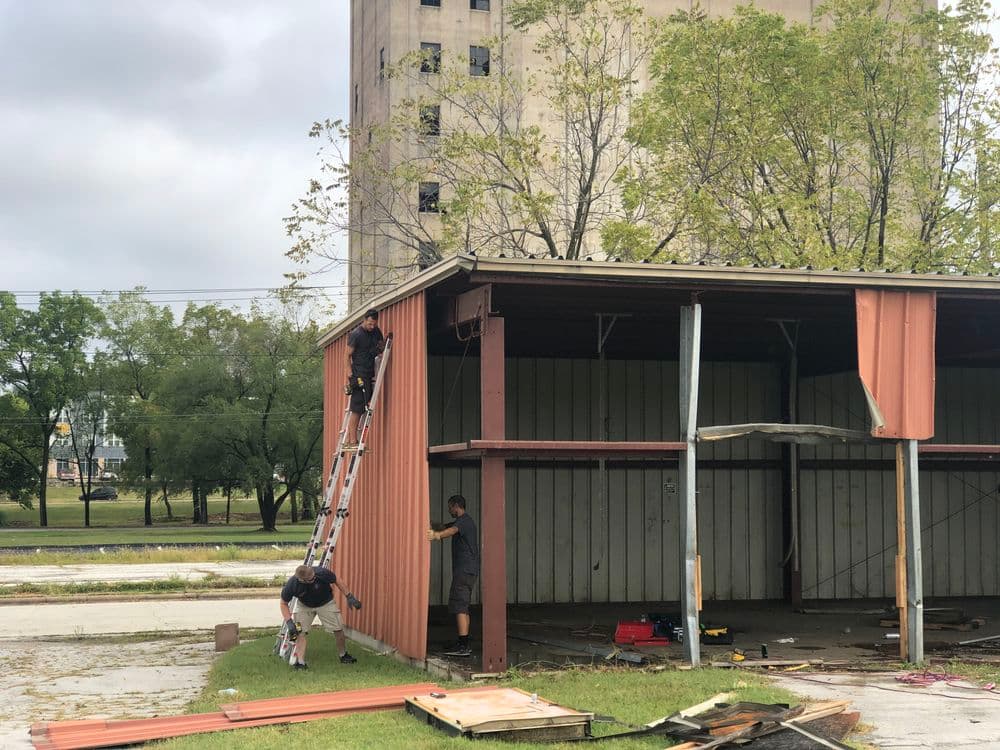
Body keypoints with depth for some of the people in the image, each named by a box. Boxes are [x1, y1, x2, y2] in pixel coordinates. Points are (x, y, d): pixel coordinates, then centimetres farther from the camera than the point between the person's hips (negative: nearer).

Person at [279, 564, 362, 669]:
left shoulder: (322, 573, -36)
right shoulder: (291, 585, -34)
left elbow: (336, 581, -14)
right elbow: (284, 604, -16)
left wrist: (349, 596, -11)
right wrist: (289, 622, -27)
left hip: (326, 603, 0)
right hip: (305, 606, 0)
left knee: (338, 629, -2)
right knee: (300, 631, -15)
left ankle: (344, 656, 21)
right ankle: (300, 661, -11)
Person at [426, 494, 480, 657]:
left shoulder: (464, 521, -12)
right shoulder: (465, 521, 22)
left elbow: (452, 530, -33)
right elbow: (444, 527, 26)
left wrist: (437, 535, -52)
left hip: (464, 570, -11)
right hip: (469, 570, 11)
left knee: (459, 606, -14)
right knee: (463, 607, 12)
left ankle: (463, 646, -21)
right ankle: (464, 645, 13)